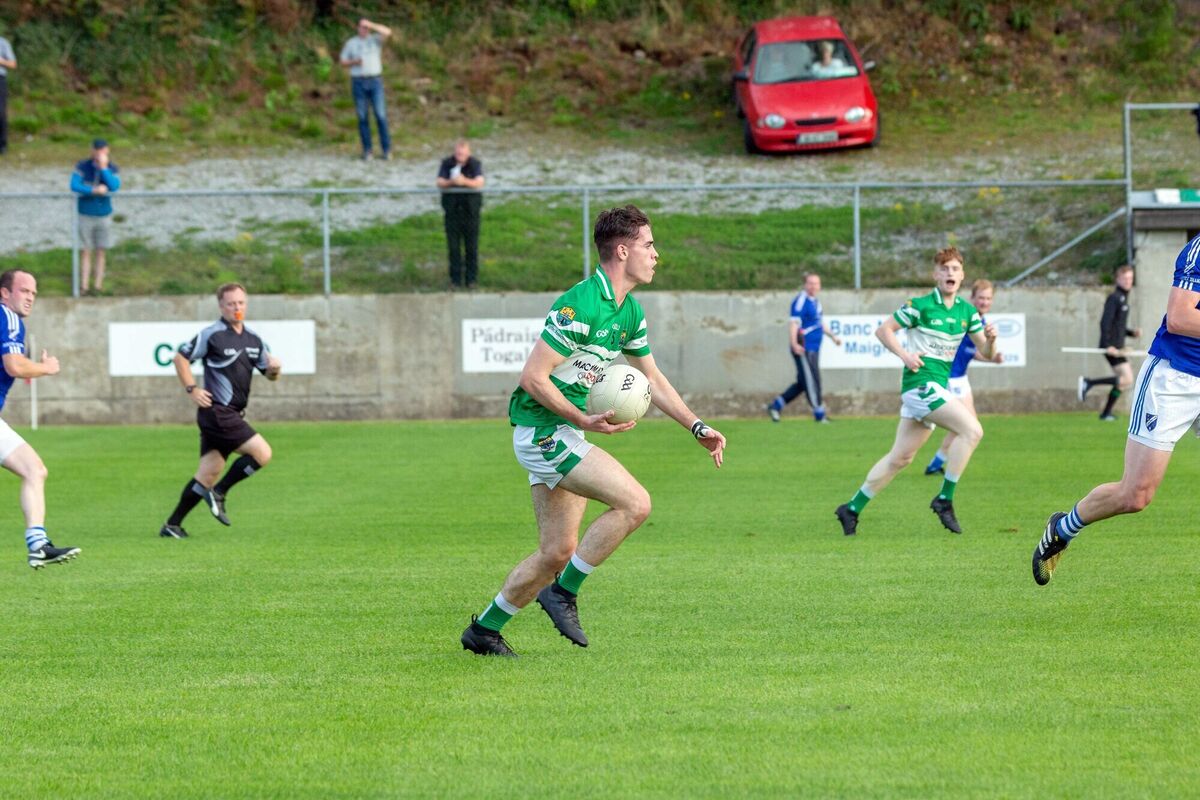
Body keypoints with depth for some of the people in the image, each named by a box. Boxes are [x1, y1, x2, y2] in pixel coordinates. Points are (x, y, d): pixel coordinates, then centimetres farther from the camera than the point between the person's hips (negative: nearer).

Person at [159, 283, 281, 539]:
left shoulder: (253, 339, 14)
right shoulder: (212, 335, -8)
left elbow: (269, 374, 20)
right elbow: (180, 357, -3)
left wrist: (274, 369, -4)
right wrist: (192, 389, -11)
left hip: (233, 415, 8)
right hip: (217, 411, -8)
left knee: (207, 475, 6)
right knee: (262, 453, -16)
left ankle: (172, 524, 12)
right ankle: (218, 493, -3)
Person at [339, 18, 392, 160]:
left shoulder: (375, 40, 5)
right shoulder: (351, 43, 9)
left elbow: (387, 32, -13)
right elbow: (343, 61, 11)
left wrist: (371, 25, -19)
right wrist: (354, 62, -9)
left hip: (375, 81, -1)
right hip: (358, 82, 1)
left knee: (381, 115, -6)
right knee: (362, 117, 0)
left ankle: (386, 149, -3)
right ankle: (367, 151, 4)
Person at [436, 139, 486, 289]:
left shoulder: (475, 164, -5)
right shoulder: (446, 163, -1)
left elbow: (479, 183, -18)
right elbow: (440, 183, -8)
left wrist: (465, 181, -37)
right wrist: (450, 182, -30)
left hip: (471, 206, -1)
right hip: (452, 206, 1)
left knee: (471, 244, 2)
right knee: (453, 244, 2)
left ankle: (471, 278, 11)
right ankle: (455, 278, 10)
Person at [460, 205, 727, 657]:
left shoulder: (630, 312, 10)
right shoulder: (581, 305, -21)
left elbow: (652, 379, 22)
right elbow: (533, 377, -21)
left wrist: (697, 428, 16)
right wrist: (584, 421, -26)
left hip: (565, 433, 10)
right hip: (543, 430, -10)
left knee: (558, 552, 11)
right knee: (635, 503, -18)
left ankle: (484, 631, 22)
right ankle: (563, 592, -8)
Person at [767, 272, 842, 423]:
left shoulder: (815, 301, 16)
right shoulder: (801, 301, -13)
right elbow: (794, 323, -22)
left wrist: (832, 336, 33)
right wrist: (794, 344, -32)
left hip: (813, 349, 10)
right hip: (803, 349, -10)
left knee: (803, 383, 12)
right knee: (811, 381, -5)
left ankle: (776, 406, 19)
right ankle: (819, 414, 2)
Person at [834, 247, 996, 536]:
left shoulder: (966, 311, 11)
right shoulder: (920, 306, -7)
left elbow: (986, 352, 12)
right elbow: (883, 330, -1)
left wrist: (990, 339, -10)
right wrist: (905, 355, -14)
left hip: (938, 387, 8)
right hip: (921, 381, -8)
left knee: (900, 457, 11)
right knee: (972, 430, -21)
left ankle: (852, 509, 20)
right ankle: (944, 499, -15)